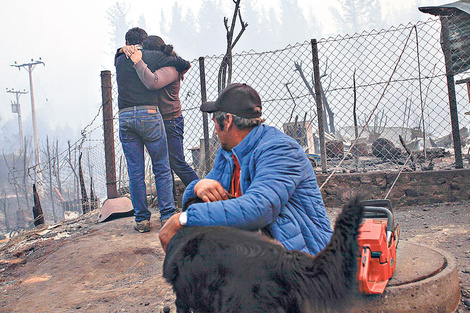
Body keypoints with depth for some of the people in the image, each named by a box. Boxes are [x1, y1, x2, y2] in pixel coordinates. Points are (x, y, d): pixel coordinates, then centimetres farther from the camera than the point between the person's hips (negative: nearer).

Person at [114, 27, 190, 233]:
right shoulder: (153, 56, 7)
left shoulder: (120, 61, 17)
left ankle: (142, 219, 8)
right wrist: (177, 73, 32)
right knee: (162, 168, 5)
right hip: (149, 115, -3)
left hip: (125, 117, 3)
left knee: (135, 173, 5)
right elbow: (184, 64, 13)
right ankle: (167, 215, 6)